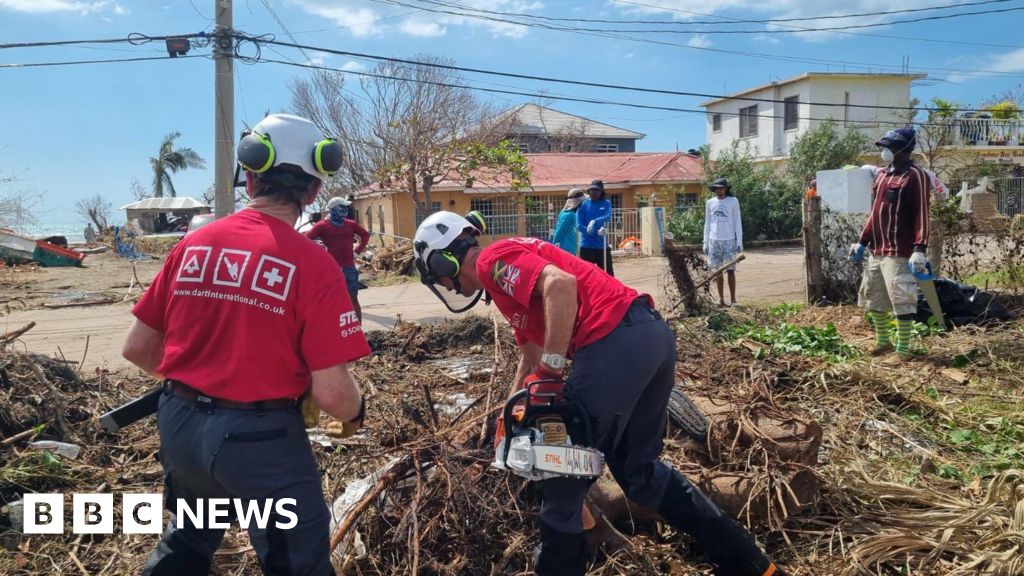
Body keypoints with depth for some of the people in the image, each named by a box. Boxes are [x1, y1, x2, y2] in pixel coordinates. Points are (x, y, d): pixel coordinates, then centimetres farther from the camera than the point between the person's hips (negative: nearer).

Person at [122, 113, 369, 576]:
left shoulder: (193, 245, -1)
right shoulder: (313, 264, -16)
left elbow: (136, 348, 7)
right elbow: (331, 393, -19)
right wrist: (355, 415, 4)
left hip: (179, 423, 6)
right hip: (260, 436, -5)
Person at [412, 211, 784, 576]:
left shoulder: (493, 261, 0)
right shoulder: (511, 271, 29)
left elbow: (561, 284, -20)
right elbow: (532, 356, 37)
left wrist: (552, 368, -16)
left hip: (616, 346, -10)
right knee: (638, 469, 24)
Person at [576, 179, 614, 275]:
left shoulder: (606, 203, 4)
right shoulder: (583, 204, 0)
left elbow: (607, 217, -16)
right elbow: (579, 226, -7)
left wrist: (595, 221, -34)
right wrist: (597, 232, -16)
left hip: (602, 246, 1)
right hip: (586, 247, -1)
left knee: (608, 274, 5)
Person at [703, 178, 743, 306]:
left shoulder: (733, 201, 0)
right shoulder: (710, 203, 7)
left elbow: (737, 222, 1)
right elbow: (707, 223, 12)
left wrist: (739, 241, -3)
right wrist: (705, 242, 8)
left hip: (729, 240, -3)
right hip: (714, 241, 3)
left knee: (730, 270, -2)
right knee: (718, 271, 4)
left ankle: (733, 300, 3)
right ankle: (721, 299, 10)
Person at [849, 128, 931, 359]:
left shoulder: (915, 176, -9)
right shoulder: (881, 175, 16)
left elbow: (922, 216, -14)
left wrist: (920, 249, -22)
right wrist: (862, 242, 19)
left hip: (899, 253, -9)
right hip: (876, 251, 9)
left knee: (901, 300, -5)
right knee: (873, 298, 15)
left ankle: (903, 350, 3)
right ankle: (883, 341, 29)